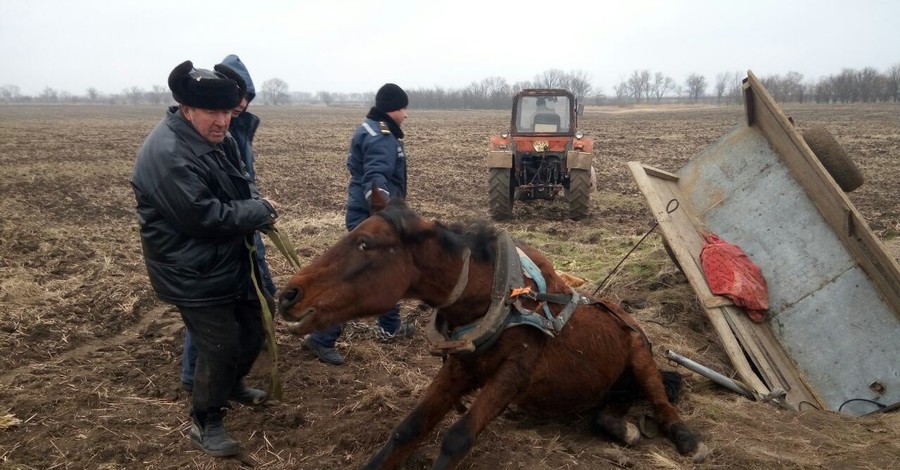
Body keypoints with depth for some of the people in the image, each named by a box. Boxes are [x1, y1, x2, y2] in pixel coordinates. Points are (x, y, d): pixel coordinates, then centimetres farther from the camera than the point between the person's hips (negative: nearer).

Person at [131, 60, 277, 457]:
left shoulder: (217, 138, 3)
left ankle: (232, 384, 48)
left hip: (232, 260, 9)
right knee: (220, 347, -1)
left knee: (253, 330, 21)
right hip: (193, 274, -9)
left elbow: (240, 182, 15)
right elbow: (205, 217, -31)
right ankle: (205, 423, 22)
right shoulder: (167, 154, -27)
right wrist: (260, 211, -19)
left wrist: (256, 201, -8)